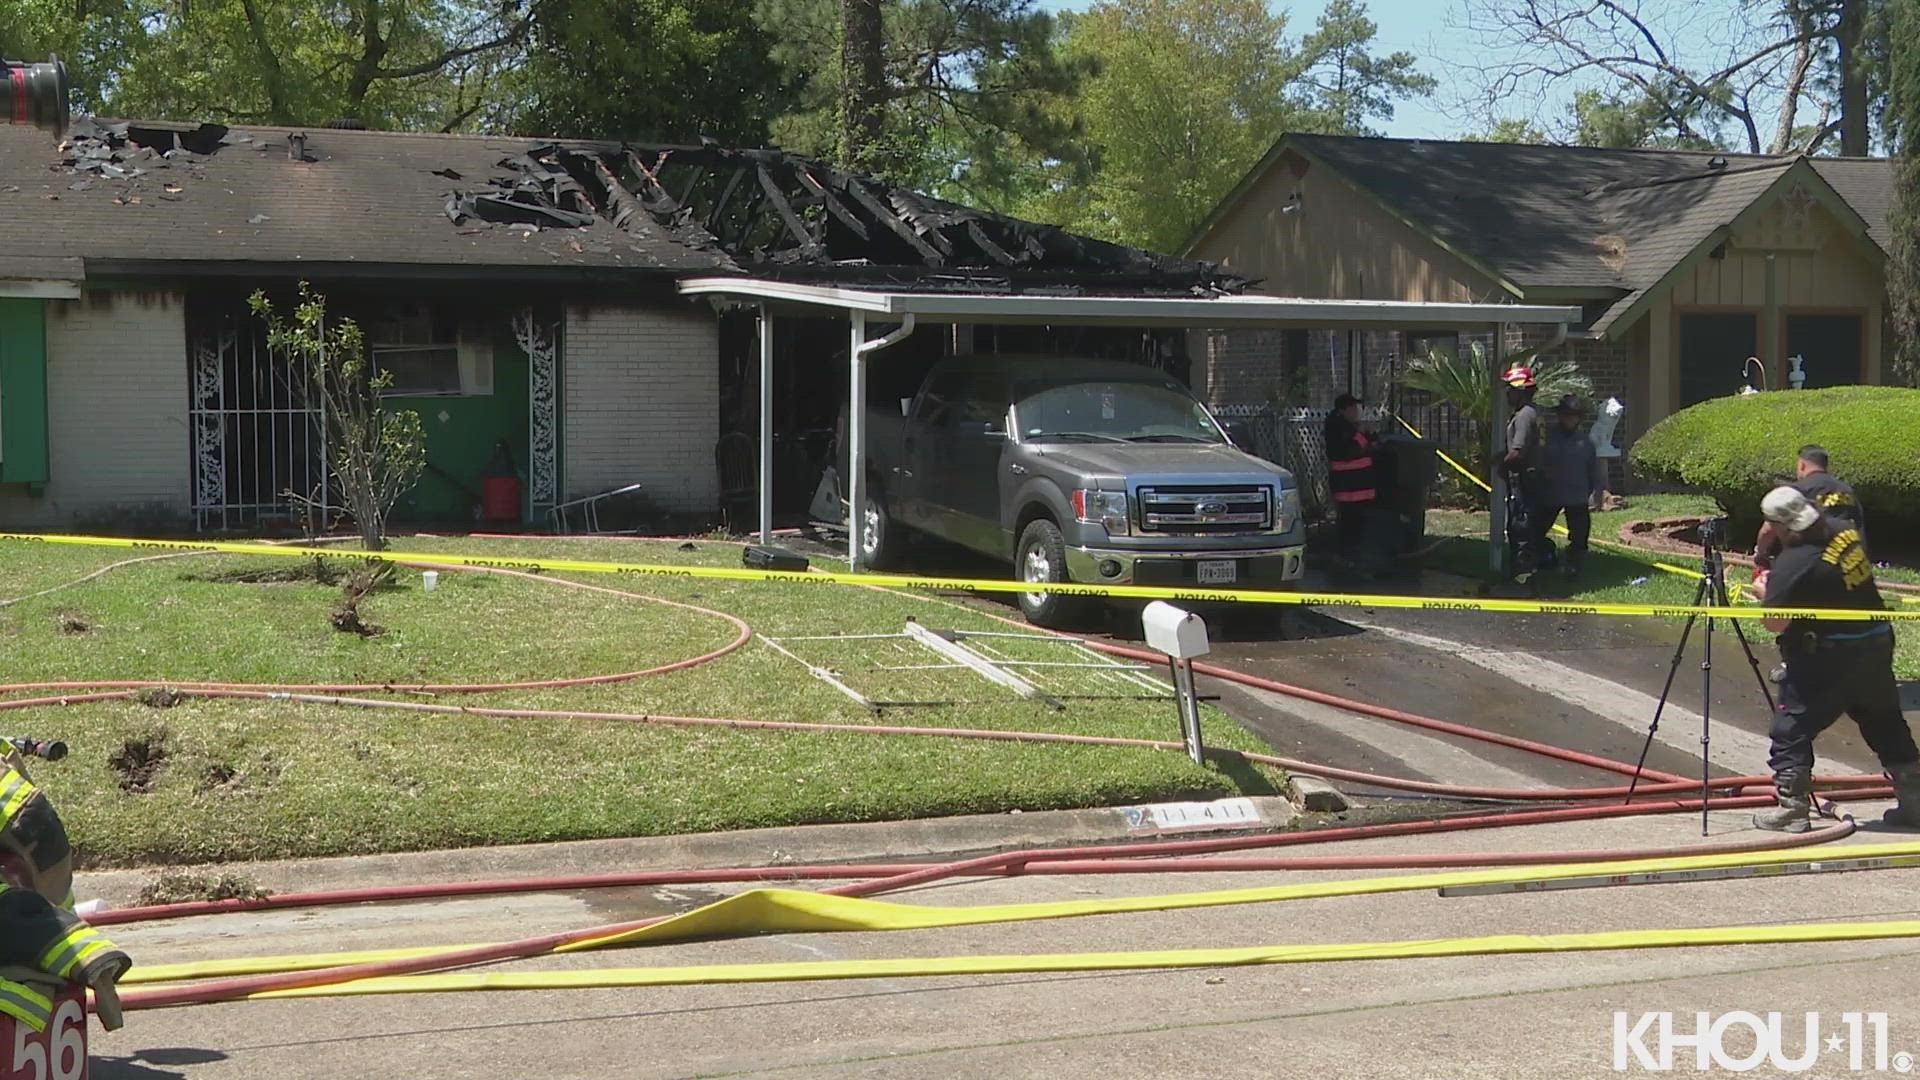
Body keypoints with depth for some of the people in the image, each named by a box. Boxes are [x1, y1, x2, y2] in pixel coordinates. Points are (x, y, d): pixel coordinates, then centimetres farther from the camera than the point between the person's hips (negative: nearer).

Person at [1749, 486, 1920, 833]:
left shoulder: (1793, 563, -21)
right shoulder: (1844, 529, 3)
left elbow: (1775, 623, -19)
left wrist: (1766, 590, -1)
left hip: (1830, 655, -8)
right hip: (1878, 641, 8)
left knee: (1792, 728, 2)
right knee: (1887, 726, 19)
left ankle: (1791, 807, 0)